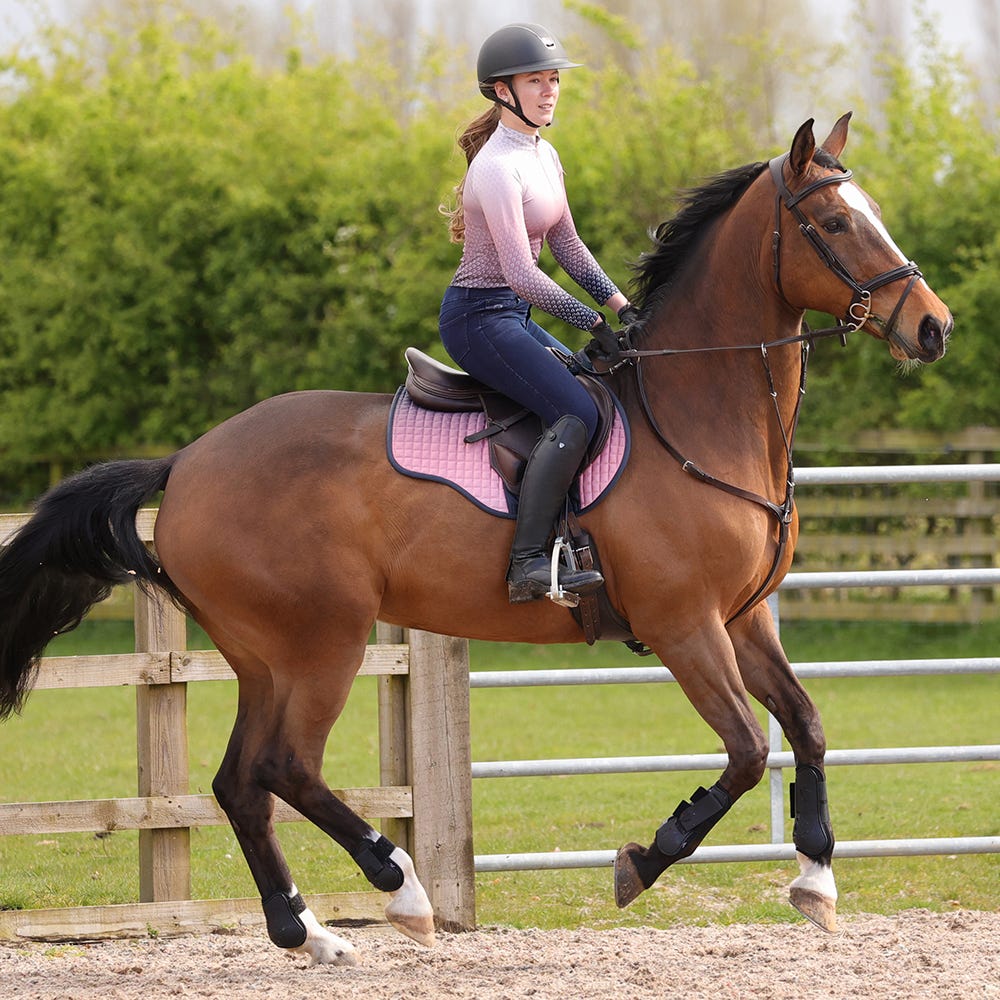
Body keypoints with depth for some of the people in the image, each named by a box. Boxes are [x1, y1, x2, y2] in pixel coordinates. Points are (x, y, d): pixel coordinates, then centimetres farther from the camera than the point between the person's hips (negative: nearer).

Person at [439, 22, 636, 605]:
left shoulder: (544, 156, 11)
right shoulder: (498, 166, -19)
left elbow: (567, 246, 19)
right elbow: (522, 274, -24)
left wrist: (622, 306, 10)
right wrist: (594, 324, -20)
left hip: (513, 317, 10)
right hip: (479, 317, -10)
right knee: (577, 413, -24)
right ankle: (529, 564, -30)